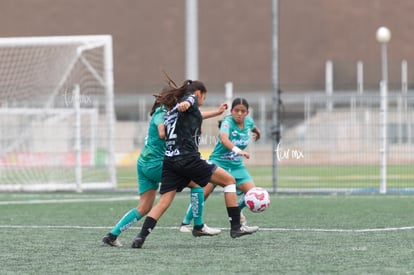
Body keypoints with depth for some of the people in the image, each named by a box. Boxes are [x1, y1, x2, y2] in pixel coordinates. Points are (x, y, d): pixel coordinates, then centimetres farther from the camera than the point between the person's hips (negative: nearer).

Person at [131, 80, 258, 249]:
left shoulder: (171, 109, 25)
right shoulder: (191, 98, 3)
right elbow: (188, 102, -21)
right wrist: (185, 105, -44)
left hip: (170, 159, 7)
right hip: (188, 158, -7)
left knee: (163, 202, 4)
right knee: (229, 180, 3)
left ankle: (141, 236, -10)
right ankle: (236, 227, 1)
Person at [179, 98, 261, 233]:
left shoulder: (248, 121, -3)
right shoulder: (227, 122, -22)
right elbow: (224, 139, -42)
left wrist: (257, 132, 46)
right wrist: (237, 150, -59)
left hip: (236, 165, 6)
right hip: (218, 162, -6)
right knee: (204, 192, -20)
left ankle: (237, 210, 25)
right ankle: (185, 223, -7)